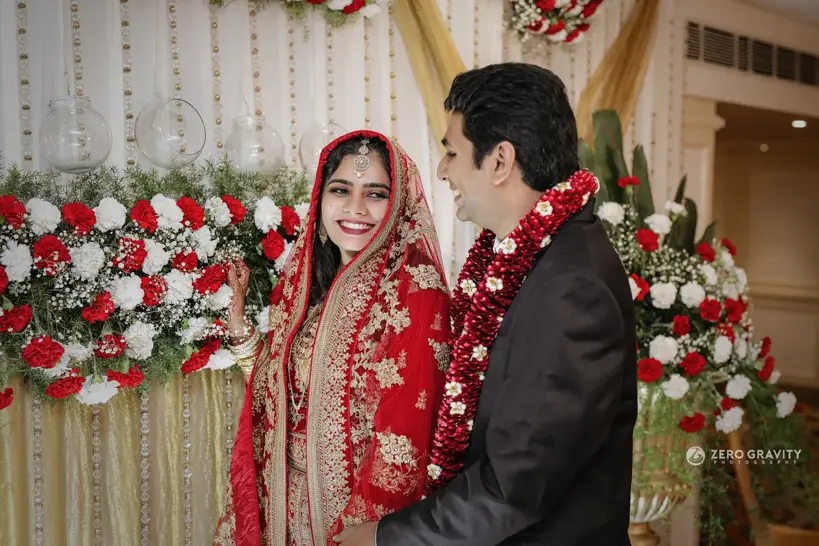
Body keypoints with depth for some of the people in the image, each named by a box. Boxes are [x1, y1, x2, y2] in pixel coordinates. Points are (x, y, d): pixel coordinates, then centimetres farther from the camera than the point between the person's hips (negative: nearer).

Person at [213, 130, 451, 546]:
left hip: (362, 513, -6)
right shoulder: (305, 283, 1)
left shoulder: (414, 291, -19)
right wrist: (238, 320, -2)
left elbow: (403, 447, -20)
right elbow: (276, 388, 4)